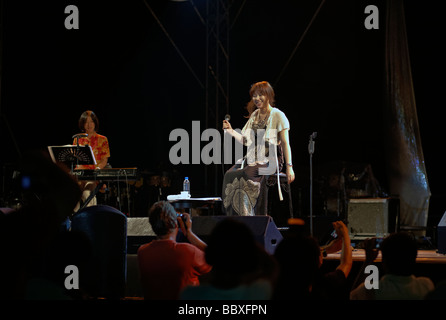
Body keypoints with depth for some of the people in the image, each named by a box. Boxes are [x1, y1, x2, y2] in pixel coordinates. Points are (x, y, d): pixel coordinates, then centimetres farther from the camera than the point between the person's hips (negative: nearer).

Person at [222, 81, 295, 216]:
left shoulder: (278, 116, 0)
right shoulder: (254, 115, 19)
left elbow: (285, 143, -4)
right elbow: (246, 141, 22)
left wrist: (289, 167, -10)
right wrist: (231, 131, 8)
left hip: (271, 160, -6)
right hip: (253, 159, 6)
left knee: (245, 175, -32)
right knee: (229, 175, -22)